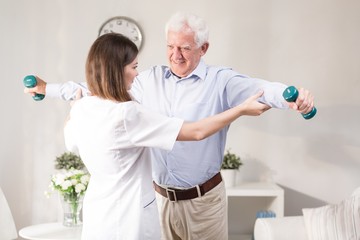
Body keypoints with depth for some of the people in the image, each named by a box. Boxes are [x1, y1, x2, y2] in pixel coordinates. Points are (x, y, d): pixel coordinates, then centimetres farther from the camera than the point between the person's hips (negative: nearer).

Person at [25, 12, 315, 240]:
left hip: (203, 198, -3)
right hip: (161, 195, 4)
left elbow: (259, 88, -28)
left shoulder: (220, 81, -12)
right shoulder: (150, 80, 3)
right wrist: (49, 88, 12)